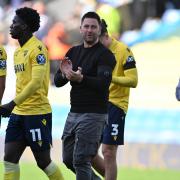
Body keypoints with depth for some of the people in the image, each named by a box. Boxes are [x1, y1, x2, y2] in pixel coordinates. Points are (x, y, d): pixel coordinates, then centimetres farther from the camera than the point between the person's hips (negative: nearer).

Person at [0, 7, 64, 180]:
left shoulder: (37, 48, -13)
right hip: (18, 113, 8)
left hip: (37, 113, -8)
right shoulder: (18, 51, 15)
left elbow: (36, 81, -22)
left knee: (43, 161, 0)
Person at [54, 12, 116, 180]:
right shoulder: (73, 52, 13)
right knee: (68, 159, 14)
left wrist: (81, 78, -37)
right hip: (73, 113, 8)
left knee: (81, 161, -11)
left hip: (93, 114, -8)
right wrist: (65, 74, -13)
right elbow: (57, 81, 10)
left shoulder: (105, 55, -8)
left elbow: (103, 83, -22)